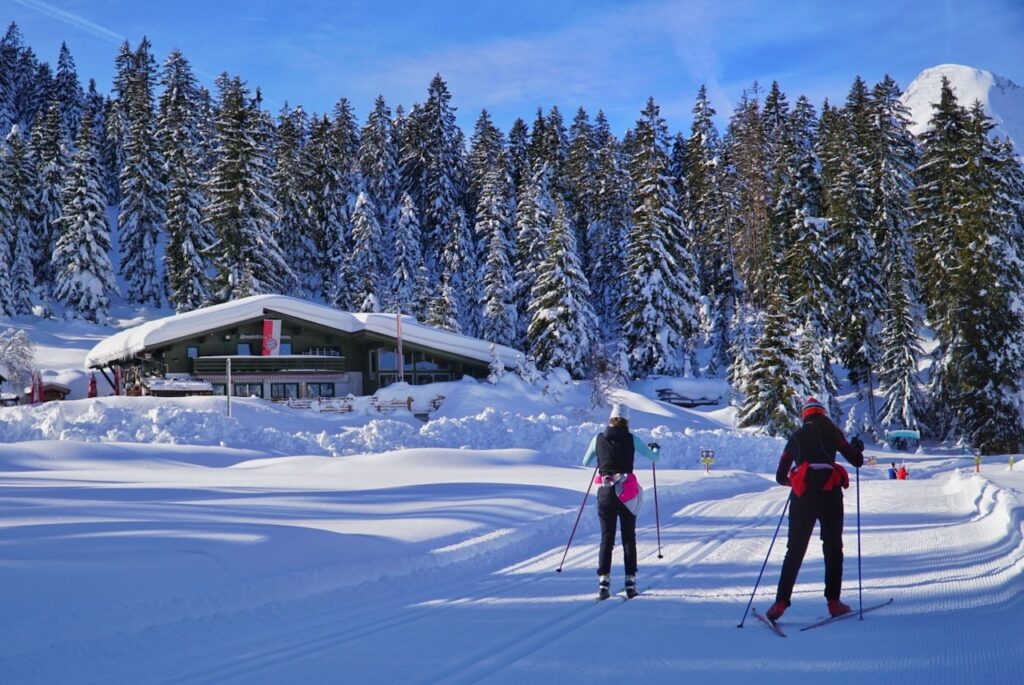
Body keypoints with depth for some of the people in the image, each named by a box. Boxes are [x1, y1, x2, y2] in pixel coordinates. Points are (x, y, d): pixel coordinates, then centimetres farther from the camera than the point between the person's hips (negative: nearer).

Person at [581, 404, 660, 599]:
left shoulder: (599, 439, 1)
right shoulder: (631, 439, -4)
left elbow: (585, 462, 14)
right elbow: (654, 457, 6)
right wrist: (655, 447, 28)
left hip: (605, 492, 1)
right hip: (627, 493, -1)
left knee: (606, 537, 7)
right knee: (629, 537, 9)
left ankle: (604, 580, -5)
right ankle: (630, 580, 7)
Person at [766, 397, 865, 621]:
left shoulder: (796, 437, 15)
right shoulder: (831, 432, 9)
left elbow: (780, 477, 15)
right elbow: (856, 461, 9)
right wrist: (858, 448, 31)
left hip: (802, 497, 2)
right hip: (829, 494, -2)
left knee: (795, 550, 6)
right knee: (833, 548, 10)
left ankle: (781, 602, -4)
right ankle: (833, 601, 4)